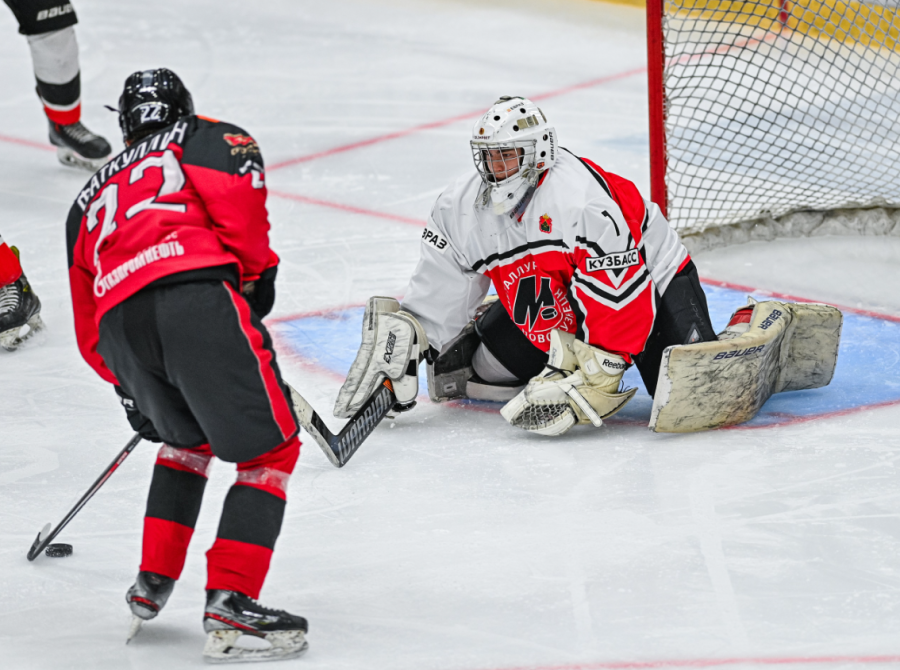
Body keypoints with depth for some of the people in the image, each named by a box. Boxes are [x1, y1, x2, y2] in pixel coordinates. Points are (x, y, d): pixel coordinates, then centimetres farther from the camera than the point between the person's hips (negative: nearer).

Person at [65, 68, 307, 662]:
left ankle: (152, 584, 27)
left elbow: (88, 326, 36)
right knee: (270, 449, 3)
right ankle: (229, 603, -10)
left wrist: (131, 388, 46)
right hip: (196, 296, -5)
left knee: (186, 439, 31)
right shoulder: (210, 140, 23)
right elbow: (238, 192, -3)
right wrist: (257, 269, 7)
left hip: (119, 327, 5)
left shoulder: (90, 197, 37)